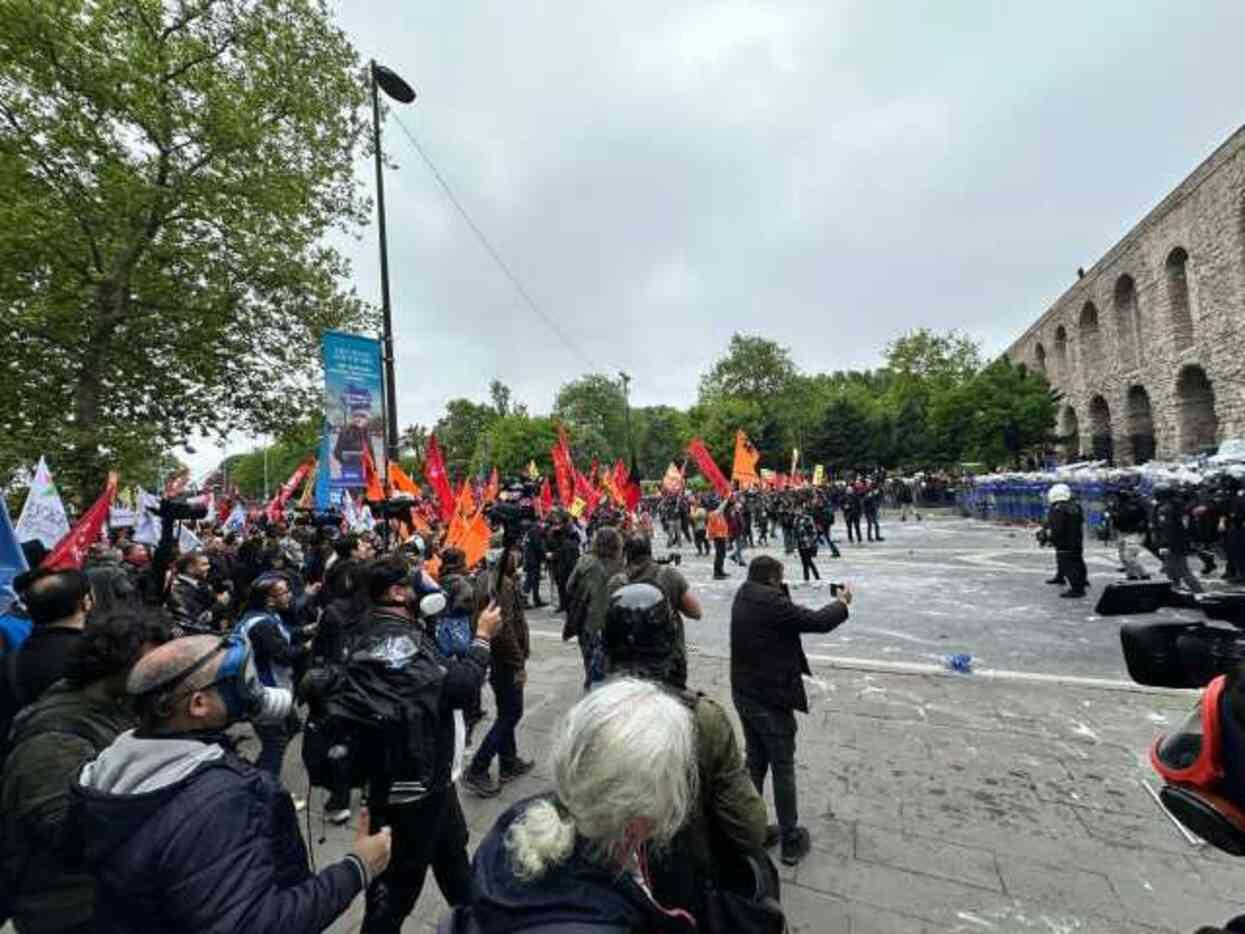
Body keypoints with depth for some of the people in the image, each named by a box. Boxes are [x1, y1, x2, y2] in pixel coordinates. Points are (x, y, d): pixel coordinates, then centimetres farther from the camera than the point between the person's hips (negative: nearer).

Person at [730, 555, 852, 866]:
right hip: (771, 699, -8)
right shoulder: (773, 603, -25)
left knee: (754, 763, 21)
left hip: (744, 695, 8)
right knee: (783, 770, 10)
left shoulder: (743, 598, 1)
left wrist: (784, 594, 12)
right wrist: (842, 602, -3)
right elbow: (819, 621, -19)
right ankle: (791, 840, 26)